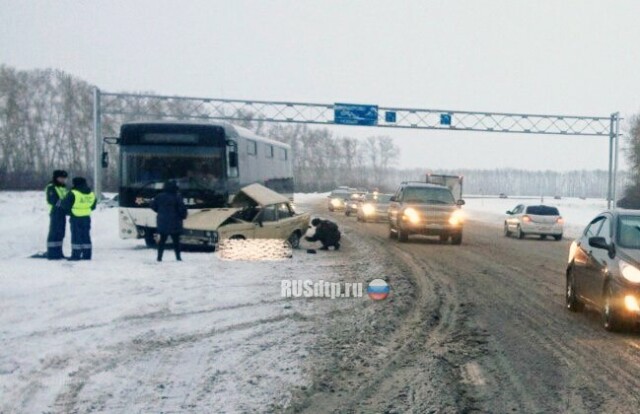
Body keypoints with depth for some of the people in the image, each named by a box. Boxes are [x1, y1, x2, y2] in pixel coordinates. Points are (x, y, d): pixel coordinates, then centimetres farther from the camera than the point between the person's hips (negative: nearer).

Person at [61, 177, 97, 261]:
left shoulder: (73, 193, -13)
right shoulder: (91, 194, 7)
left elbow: (65, 205, -8)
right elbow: (93, 206, 17)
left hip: (76, 217, -6)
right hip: (87, 217, 6)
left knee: (76, 236, 0)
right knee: (86, 236, 10)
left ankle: (76, 255, 0)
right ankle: (87, 255, 11)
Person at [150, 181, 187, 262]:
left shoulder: (160, 196, 0)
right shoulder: (177, 197, -11)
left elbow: (153, 206, 6)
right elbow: (182, 208, -13)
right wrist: (183, 216, 7)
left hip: (162, 222, 3)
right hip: (174, 223, -3)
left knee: (162, 240, 11)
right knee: (176, 240, 7)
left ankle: (159, 257, 7)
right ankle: (178, 257, 7)